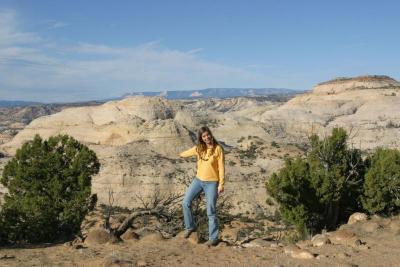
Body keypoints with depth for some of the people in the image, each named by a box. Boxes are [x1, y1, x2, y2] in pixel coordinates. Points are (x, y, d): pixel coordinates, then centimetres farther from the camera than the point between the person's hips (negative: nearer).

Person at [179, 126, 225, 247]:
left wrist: (221, 184, -14)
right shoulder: (198, 148, 1)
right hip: (198, 180, 5)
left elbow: (221, 167, -10)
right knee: (186, 203, 5)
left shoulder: (218, 148, -11)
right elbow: (187, 153, 24)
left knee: (211, 211, -2)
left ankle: (213, 238, 9)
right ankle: (190, 227, 26)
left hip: (212, 183, -5)